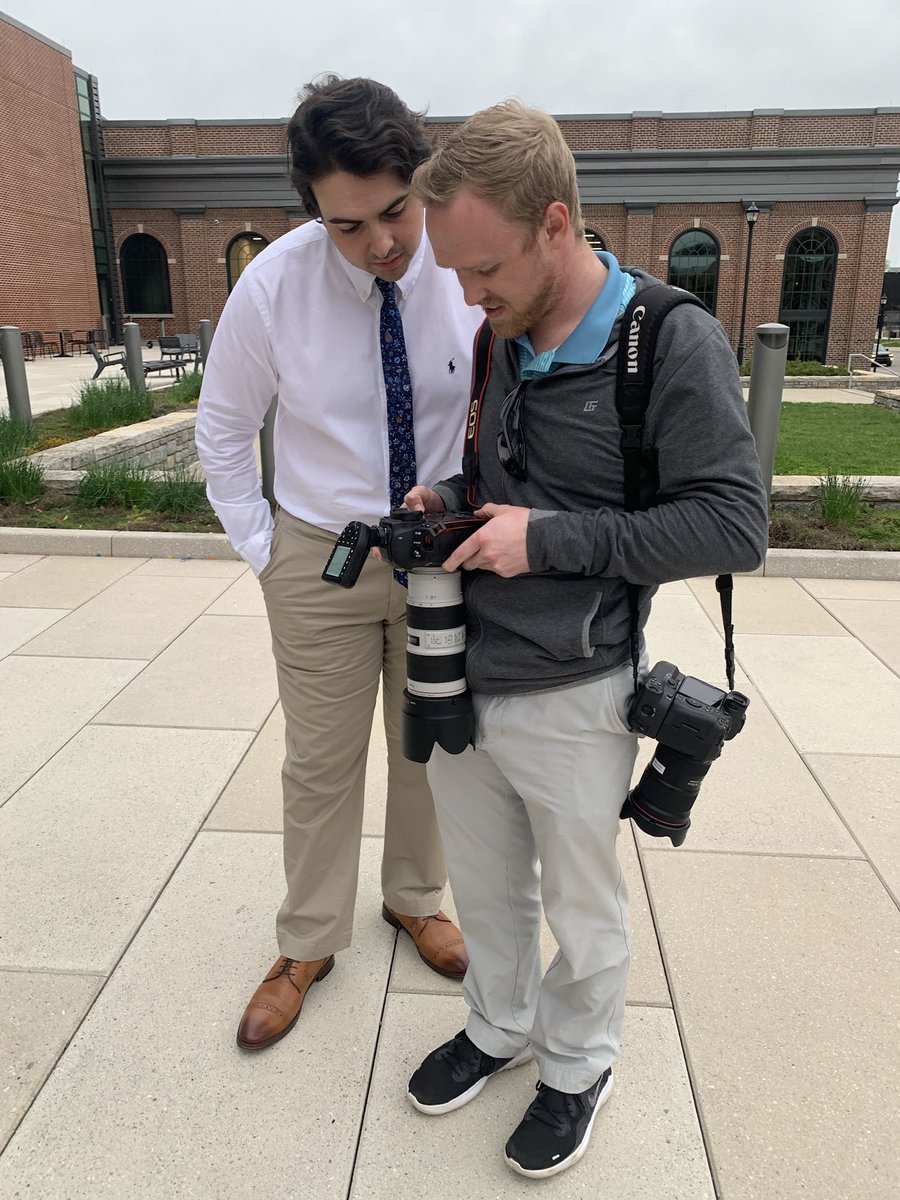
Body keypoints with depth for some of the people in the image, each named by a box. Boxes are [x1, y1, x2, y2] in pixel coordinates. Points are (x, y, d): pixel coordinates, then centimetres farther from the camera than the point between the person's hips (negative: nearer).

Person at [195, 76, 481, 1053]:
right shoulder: (273, 286, -14)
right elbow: (222, 429, 0)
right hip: (321, 556, -1)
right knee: (321, 762, 11)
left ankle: (414, 898, 45)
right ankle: (307, 945, 35)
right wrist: (259, 545, -2)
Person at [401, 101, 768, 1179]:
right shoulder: (502, 341, 6)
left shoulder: (674, 342, -15)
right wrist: (447, 502, -2)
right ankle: (500, 1027, 49)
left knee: (583, 917, 17)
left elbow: (734, 525, -17)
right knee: (484, 889, 23)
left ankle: (578, 1066, 44)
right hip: (460, 684, 6)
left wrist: (547, 539, -21)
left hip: (567, 703, -6)